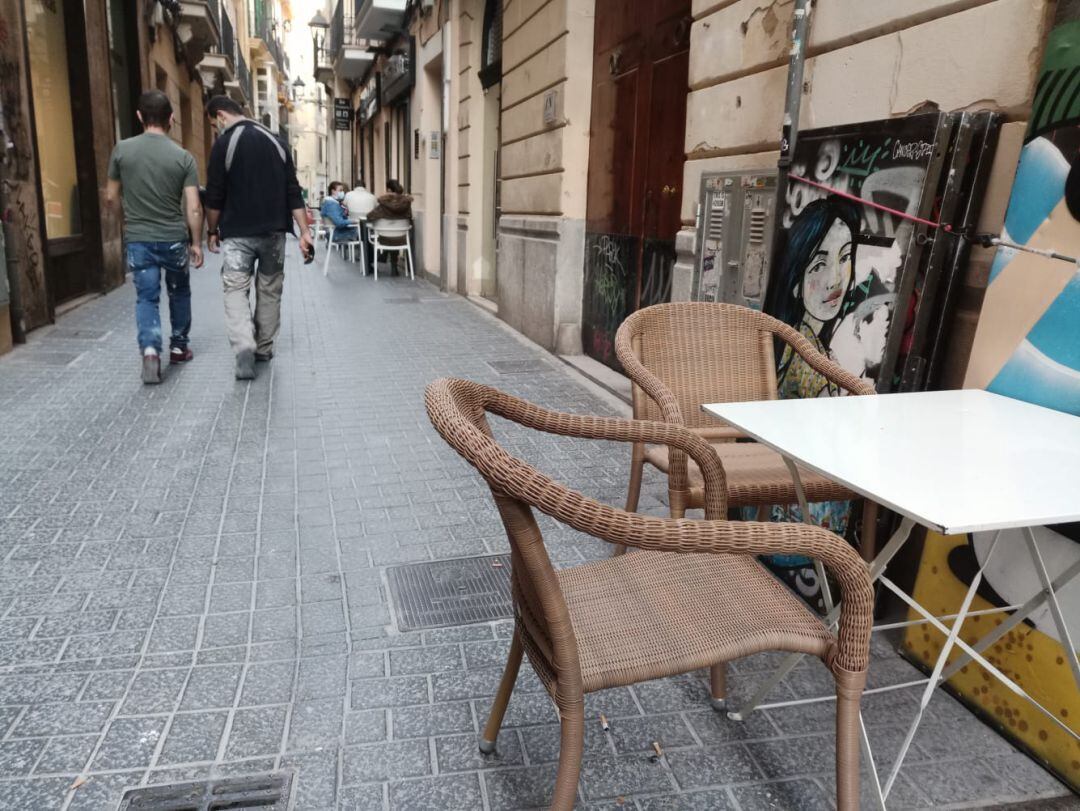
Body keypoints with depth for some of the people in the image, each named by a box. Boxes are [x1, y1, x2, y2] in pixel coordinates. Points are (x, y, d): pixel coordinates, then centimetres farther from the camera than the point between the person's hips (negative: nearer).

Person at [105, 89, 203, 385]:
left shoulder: (122, 150, -2)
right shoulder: (183, 156, -7)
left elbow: (111, 198, 7)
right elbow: (194, 209, -10)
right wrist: (196, 243, 3)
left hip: (138, 239, 0)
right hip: (174, 238, 0)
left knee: (146, 297, 4)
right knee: (179, 292, 19)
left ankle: (150, 350, -16)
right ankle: (178, 346, 28)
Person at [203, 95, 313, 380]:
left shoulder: (224, 144, -6)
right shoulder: (275, 141, 7)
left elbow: (215, 196, -5)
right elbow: (293, 192, 3)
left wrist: (212, 231, 8)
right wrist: (305, 231, 3)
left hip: (238, 233, -4)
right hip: (274, 230, 4)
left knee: (235, 289, -2)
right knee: (270, 290, 13)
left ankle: (244, 346, -20)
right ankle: (264, 347, 20)